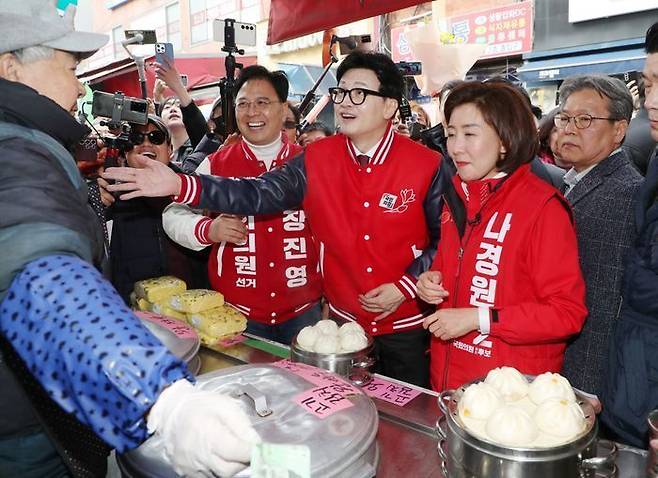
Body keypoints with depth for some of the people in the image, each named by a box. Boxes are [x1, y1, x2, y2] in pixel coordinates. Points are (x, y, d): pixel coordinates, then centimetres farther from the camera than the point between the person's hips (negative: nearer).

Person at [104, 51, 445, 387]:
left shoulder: (427, 165, -12)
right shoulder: (317, 159, -5)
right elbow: (258, 194, -13)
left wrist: (404, 287, -15)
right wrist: (180, 186, -24)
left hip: (406, 325, -2)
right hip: (344, 321, 2)